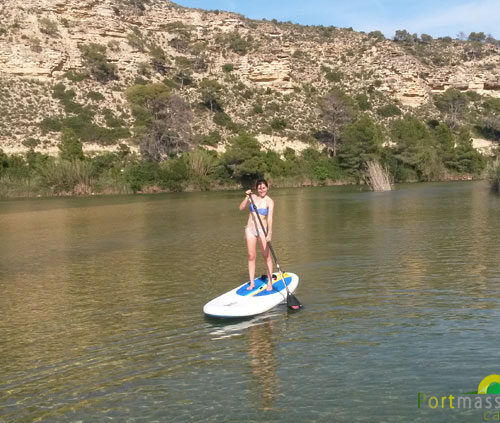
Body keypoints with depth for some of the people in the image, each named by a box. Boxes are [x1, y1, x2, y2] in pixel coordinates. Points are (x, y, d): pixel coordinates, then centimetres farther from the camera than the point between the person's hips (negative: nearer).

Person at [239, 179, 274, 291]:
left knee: (267, 256, -1)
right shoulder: (253, 197, 5)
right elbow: (241, 208, -2)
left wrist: (269, 233, -30)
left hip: (262, 230, -3)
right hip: (250, 229, 4)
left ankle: (270, 282, 7)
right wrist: (247, 197, -15)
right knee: (251, 256, 6)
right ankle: (252, 283, 12)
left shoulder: (269, 201, -8)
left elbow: (270, 218, -19)